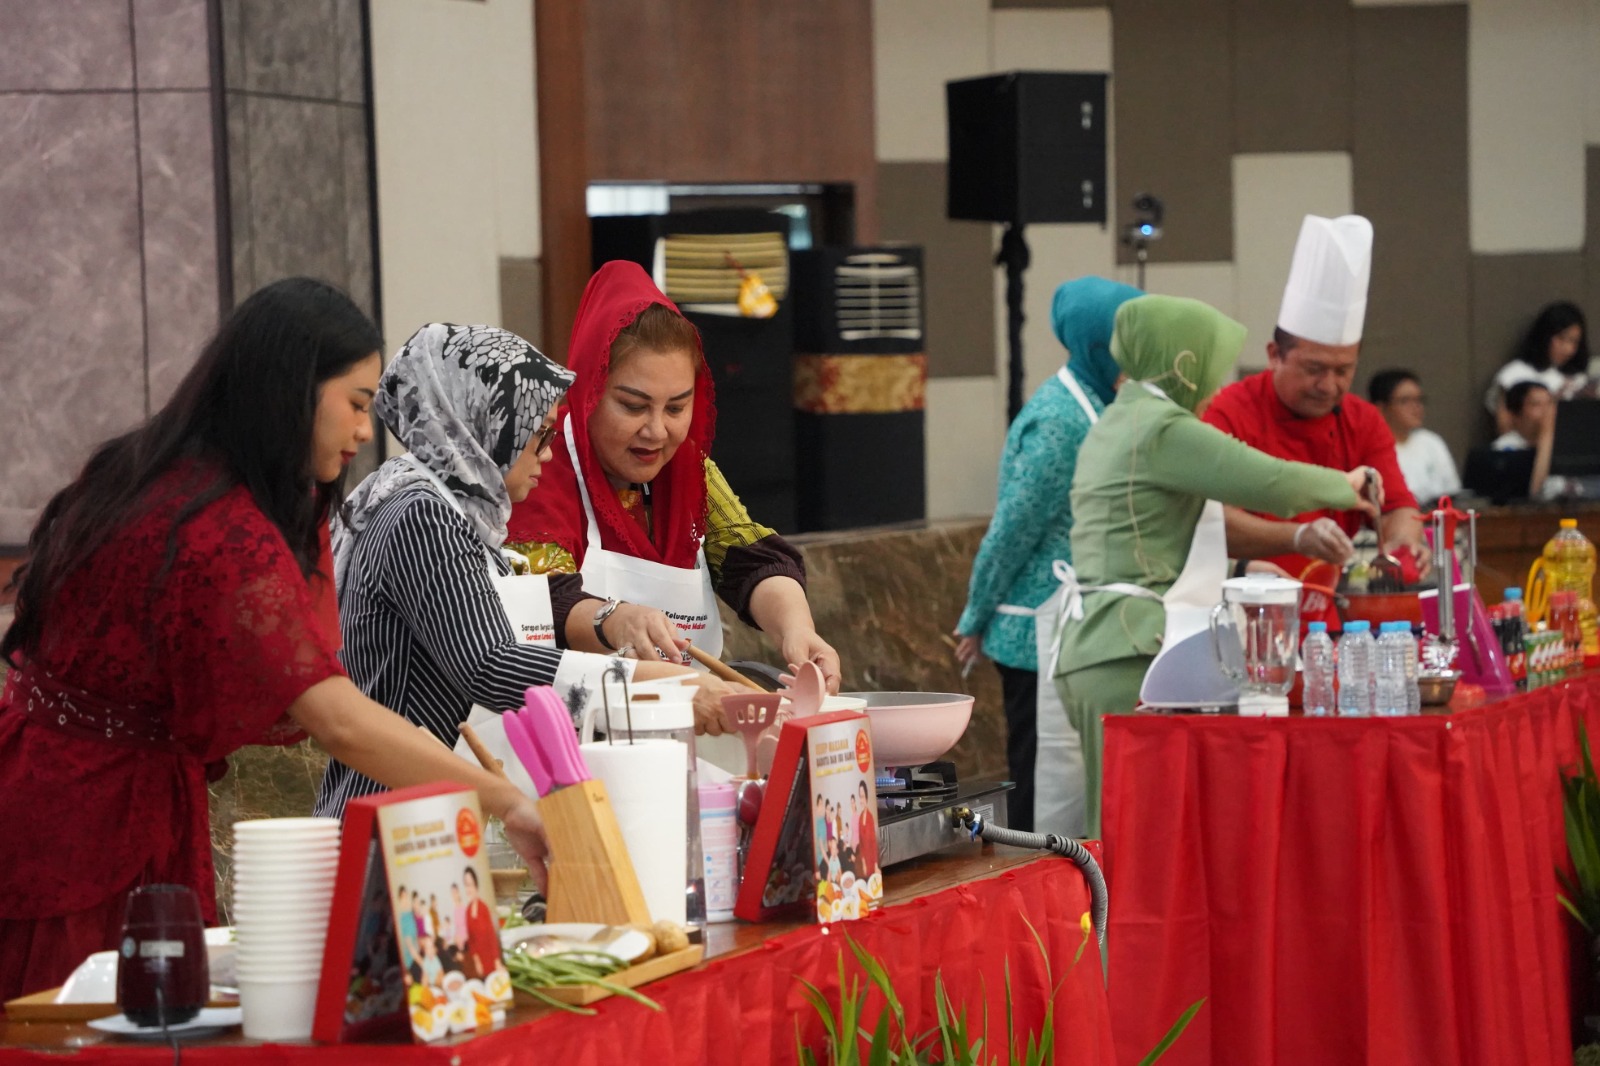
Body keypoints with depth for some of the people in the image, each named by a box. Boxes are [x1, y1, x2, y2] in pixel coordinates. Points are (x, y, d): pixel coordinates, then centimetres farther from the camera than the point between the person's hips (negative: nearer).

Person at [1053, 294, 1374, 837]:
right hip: (1134, 652, -10)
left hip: (1089, 647, 10)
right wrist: (1345, 486, 4)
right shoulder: (1164, 429, -9)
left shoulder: (1112, 426, 22)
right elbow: (1272, 483, -15)